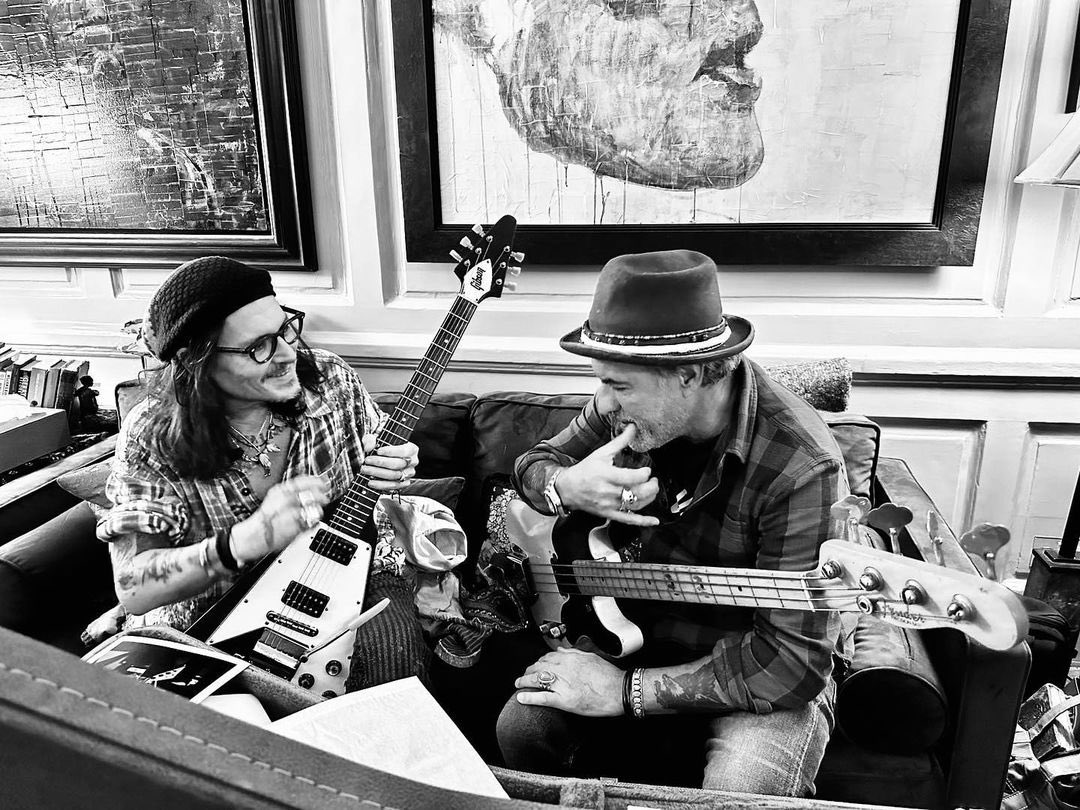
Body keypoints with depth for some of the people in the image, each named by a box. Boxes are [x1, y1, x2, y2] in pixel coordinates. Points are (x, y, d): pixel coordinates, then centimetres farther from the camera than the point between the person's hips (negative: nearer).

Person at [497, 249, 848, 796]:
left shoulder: (800, 467, -29)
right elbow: (533, 464, 4)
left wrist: (628, 690, -25)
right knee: (521, 727, -12)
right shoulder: (629, 408, -11)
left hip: (752, 680, -4)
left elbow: (794, 662, -27)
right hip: (636, 639, 5)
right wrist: (567, 487, -23)